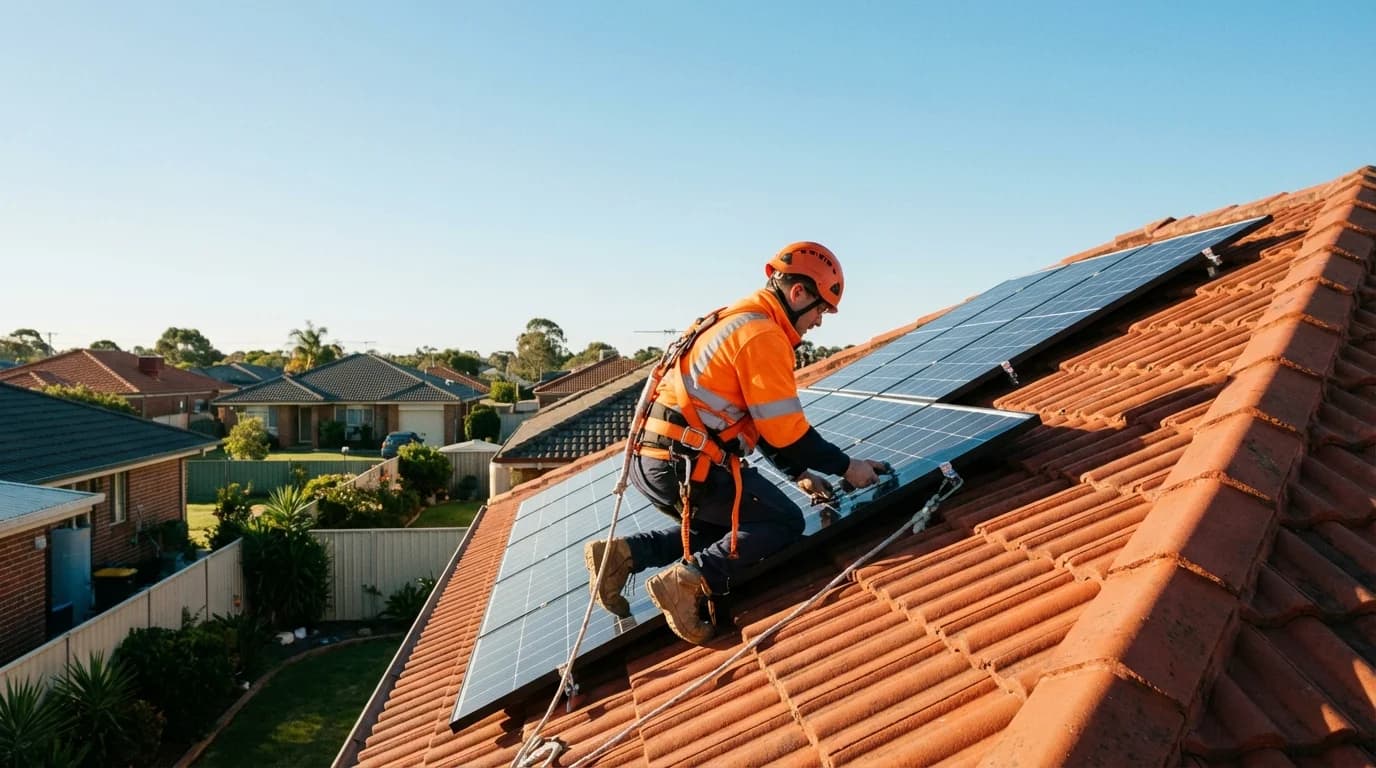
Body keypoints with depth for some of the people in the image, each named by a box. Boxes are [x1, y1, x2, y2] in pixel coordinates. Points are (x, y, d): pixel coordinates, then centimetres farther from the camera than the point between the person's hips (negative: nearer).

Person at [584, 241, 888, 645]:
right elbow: (786, 431, -12)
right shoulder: (764, 335, -12)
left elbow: (766, 424, 24)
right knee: (785, 521, 0)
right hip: (683, 463, -10)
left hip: (652, 459, 10)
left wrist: (800, 473, 20)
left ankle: (624, 553, 13)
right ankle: (690, 581, -12)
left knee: (725, 526, 24)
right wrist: (846, 466, 1)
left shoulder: (739, 323, 20)